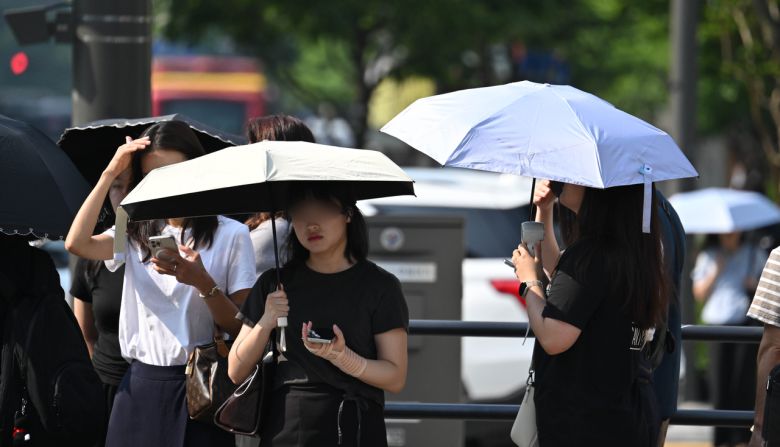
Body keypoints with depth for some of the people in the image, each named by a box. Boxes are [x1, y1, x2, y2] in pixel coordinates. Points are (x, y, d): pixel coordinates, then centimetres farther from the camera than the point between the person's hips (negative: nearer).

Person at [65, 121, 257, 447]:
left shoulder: (231, 235, 1)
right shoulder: (137, 234, 11)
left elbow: (242, 327, -4)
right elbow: (76, 243, -9)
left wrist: (203, 282, -21)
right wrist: (110, 174, -5)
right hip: (141, 384, 3)